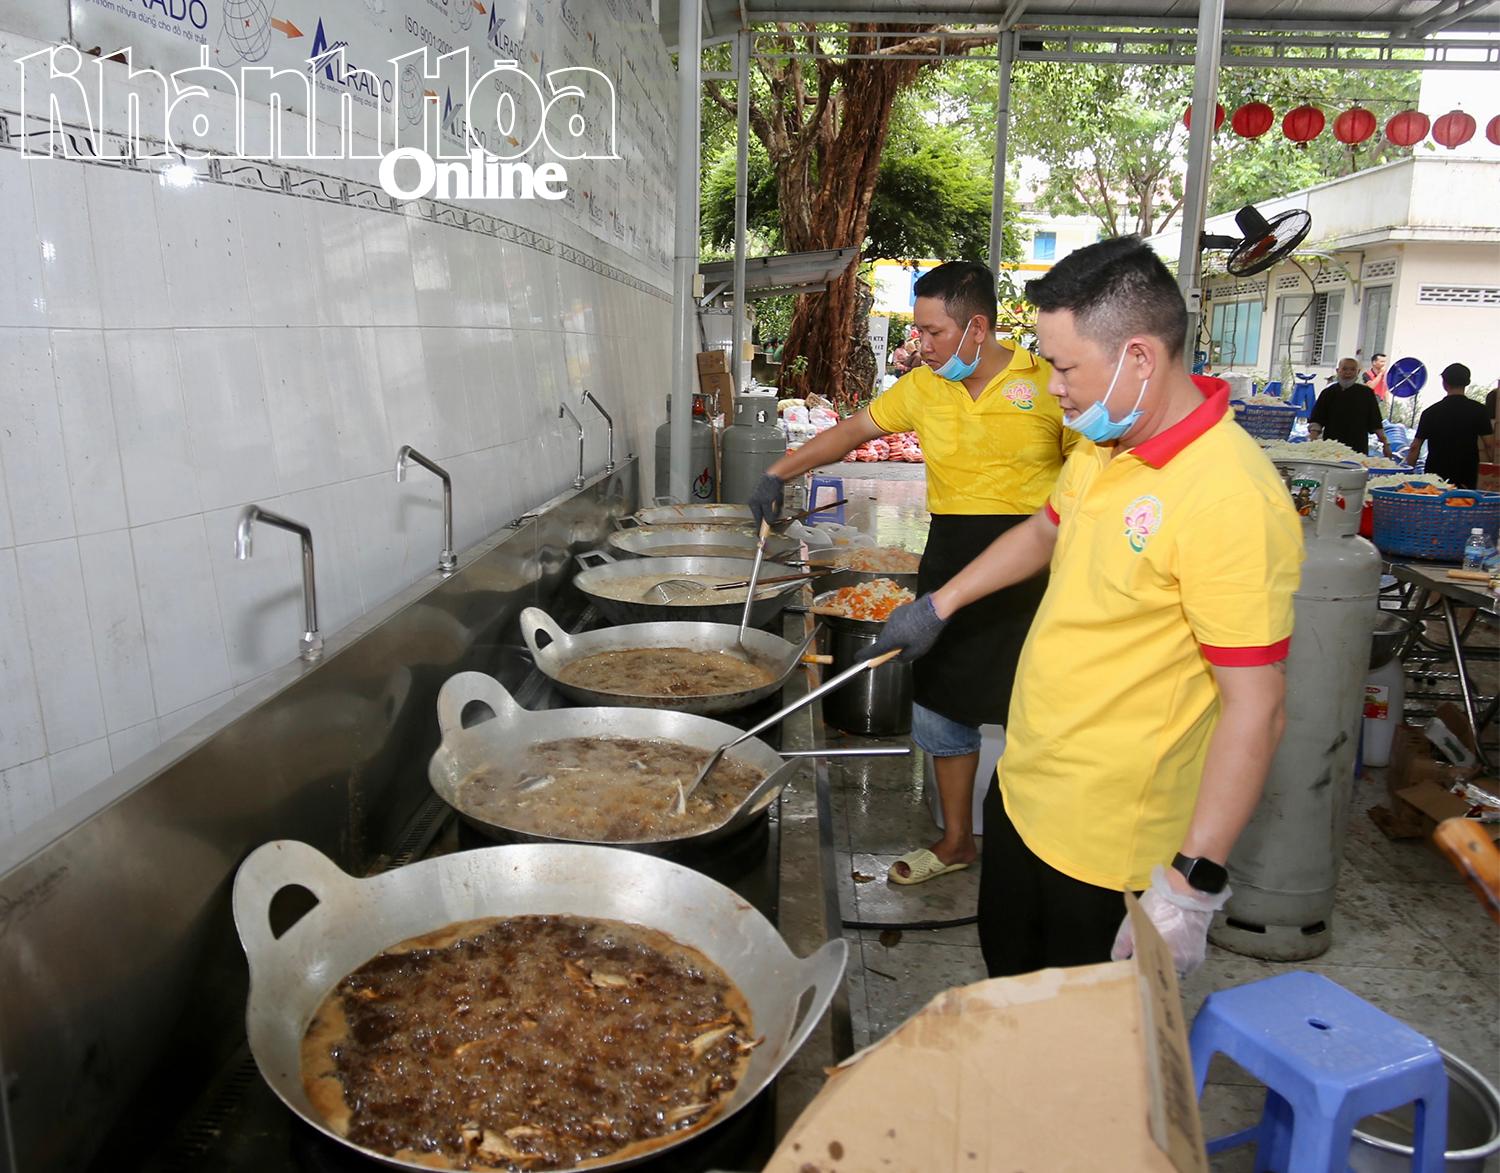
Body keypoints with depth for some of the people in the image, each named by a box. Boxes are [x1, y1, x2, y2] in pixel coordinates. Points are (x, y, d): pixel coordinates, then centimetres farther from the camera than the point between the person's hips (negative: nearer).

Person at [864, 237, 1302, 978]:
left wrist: (1191, 887, -26)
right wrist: (939, 604, 22)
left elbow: (1255, 708, -26)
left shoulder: (1232, 499, -26)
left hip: (1105, 843, -8)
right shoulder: (1102, 450, 1)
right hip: (1022, 788, 8)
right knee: (1006, 978, 27)